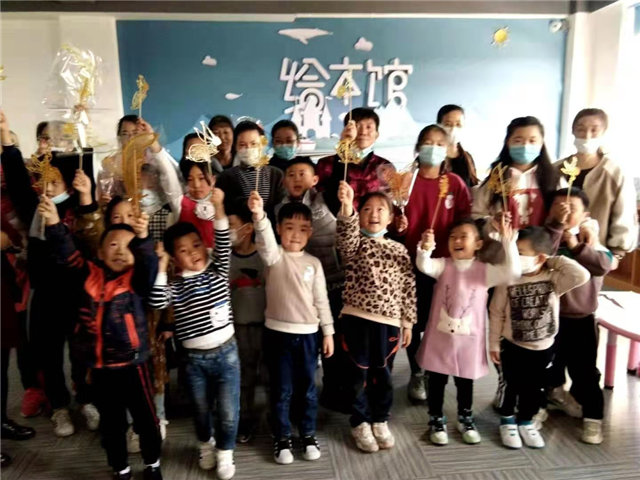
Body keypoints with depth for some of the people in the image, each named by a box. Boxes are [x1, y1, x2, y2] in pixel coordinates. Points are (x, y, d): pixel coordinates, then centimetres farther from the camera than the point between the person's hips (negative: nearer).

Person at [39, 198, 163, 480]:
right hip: (99, 367, 2)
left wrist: (143, 237, -46)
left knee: (145, 418, 14)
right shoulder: (88, 276, 0)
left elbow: (148, 261, -26)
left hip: (131, 364, -2)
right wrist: (54, 223, -25)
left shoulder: (138, 279, -7)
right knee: (111, 423, 19)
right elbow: (66, 253, -9)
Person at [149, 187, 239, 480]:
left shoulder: (218, 271, -2)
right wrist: (160, 268, -19)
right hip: (194, 358, 1)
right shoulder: (175, 287, -4)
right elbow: (156, 303, -21)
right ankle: (206, 445, 48)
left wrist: (218, 207, -26)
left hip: (226, 352, 0)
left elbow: (224, 245, -16)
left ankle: (224, 454, 30)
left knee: (228, 412, 6)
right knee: (201, 410, 21)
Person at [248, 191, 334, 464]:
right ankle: (282, 438, 26)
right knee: (281, 390, 9)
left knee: (307, 388, 14)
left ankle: (308, 435, 32)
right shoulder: (274, 256, -5)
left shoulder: (314, 263, 3)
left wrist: (328, 332, 4)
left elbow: (321, 300, 6)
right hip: (278, 332, -2)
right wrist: (259, 215, -48)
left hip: (307, 334, 2)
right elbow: (264, 241, -29)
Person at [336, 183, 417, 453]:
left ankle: (380, 421, 34)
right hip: (357, 318, -2)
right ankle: (360, 423, 26)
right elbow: (347, 235, -27)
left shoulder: (399, 250, 7)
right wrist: (346, 206, -44)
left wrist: (407, 322, 7)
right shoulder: (354, 244, -1)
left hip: (388, 321, 3)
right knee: (358, 373, 8)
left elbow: (408, 288, 9)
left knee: (383, 374, 14)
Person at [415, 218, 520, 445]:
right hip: (440, 337, 0)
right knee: (437, 381, 12)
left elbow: (512, 273, -18)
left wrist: (508, 242, -27)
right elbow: (424, 266, -23)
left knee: (465, 382, 18)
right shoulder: (443, 266, -4)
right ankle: (436, 420, 31)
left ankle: (465, 419, 40)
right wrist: (426, 248, -45)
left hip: (468, 339, 0)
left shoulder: (485, 270, -4)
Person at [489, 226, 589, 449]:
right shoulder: (507, 280, -16)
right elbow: (496, 313, -8)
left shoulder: (553, 279, -13)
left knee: (534, 389, 17)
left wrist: (555, 260, -22)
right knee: (511, 387, 13)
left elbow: (582, 276, -30)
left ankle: (526, 422, 39)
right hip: (513, 347, -1)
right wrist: (494, 343, -4)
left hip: (544, 348, 2)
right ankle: (507, 422, 35)